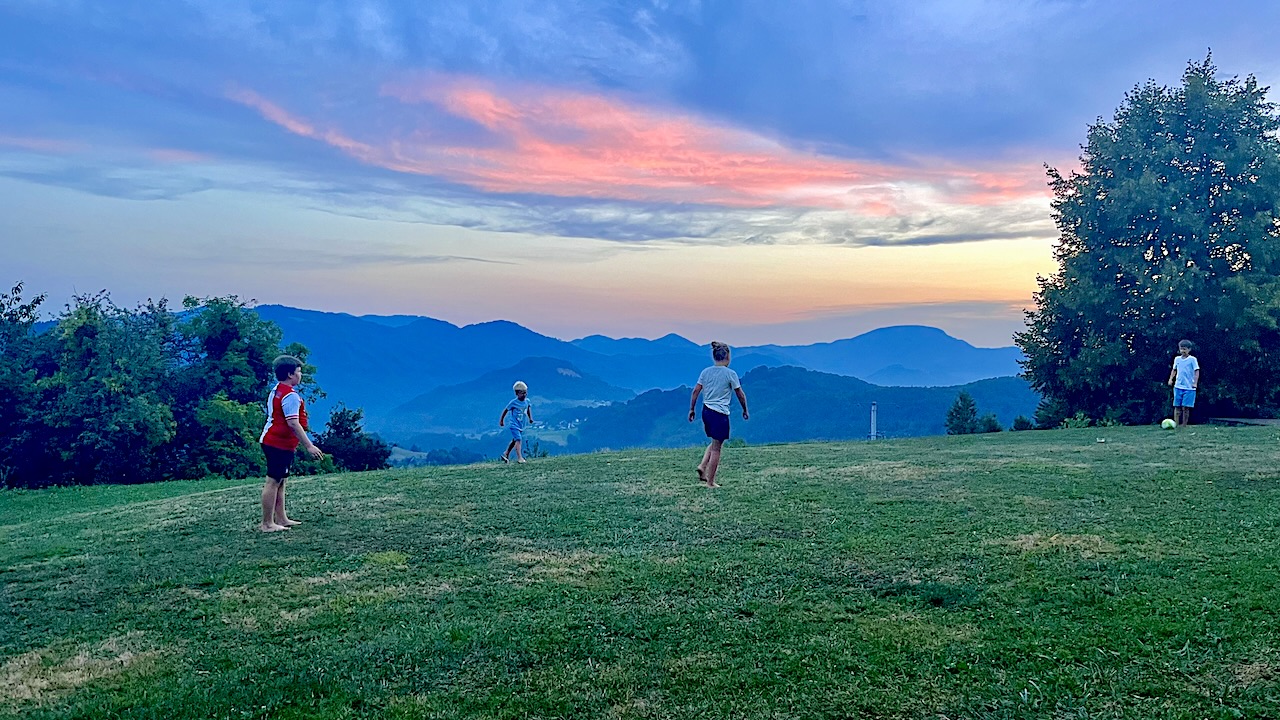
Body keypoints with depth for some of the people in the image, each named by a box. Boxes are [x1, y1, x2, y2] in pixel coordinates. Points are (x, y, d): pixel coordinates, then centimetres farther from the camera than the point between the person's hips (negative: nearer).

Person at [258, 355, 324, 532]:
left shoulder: (276, 391, 15)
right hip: (280, 444, -11)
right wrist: (309, 446, -22)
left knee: (279, 482, 15)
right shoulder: (290, 395, -17)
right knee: (273, 482, -6)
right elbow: (293, 423, -24)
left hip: (271, 441, 11)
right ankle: (267, 524, -3)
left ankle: (281, 519, 22)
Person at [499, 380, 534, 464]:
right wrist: (501, 420, 5)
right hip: (514, 425, -7)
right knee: (518, 439, -19)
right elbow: (505, 410, -3)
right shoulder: (513, 403, -15)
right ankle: (519, 457, -24)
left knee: (514, 441, 16)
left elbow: (528, 408, 20)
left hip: (522, 426, 7)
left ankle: (506, 454, 31)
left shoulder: (527, 401, 0)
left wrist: (530, 418, 11)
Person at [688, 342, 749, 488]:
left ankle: (702, 466, 6)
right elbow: (740, 395, 1)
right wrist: (745, 411, 15)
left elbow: (695, 391, 6)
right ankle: (710, 482, 6)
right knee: (716, 448, 2)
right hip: (720, 414, -6)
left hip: (706, 411, 6)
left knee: (715, 443, 24)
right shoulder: (730, 374, -7)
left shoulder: (706, 372, 6)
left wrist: (692, 409, 15)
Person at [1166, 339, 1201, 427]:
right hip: (1178, 386, 4)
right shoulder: (1177, 359, 10)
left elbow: (1197, 371, -5)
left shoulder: (1192, 359, -3)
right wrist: (1171, 379, 8)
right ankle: (1176, 424, 1)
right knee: (1177, 407, 1)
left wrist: (1195, 383, -13)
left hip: (1189, 388, -4)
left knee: (1186, 407, -4)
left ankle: (1184, 424, 4)